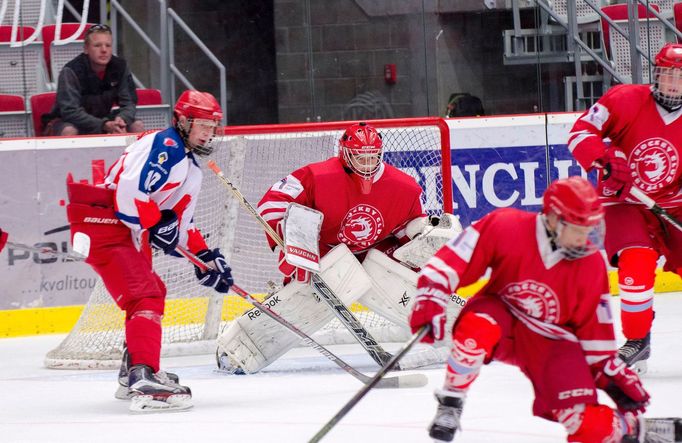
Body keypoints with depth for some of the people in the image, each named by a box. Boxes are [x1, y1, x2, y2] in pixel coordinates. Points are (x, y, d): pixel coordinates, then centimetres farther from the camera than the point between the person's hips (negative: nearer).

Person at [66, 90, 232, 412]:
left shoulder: (191, 170, 22)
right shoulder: (164, 146, -11)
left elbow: (182, 223, 25)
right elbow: (131, 189, -25)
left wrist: (206, 258, 15)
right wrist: (156, 225, -16)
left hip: (128, 232, 11)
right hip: (101, 222, -11)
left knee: (153, 291, 26)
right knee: (145, 297, -22)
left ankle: (131, 374, 38)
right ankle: (144, 380, -36)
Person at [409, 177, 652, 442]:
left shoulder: (591, 265, -11)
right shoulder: (506, 227, -21)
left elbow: (595, 327, 1)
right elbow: (453, 259, -17)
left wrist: (612, 372, 1)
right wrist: (430, 296, -28)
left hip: (550, 340, 1)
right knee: (476, 330, -40)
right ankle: (450, 405, -17)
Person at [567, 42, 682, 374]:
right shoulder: (627, 101, -12)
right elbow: (581, 132, -13)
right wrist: (604, 161, -29)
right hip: (622, 201, -4)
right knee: (637, 262, -26)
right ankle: (637, 340, -12)